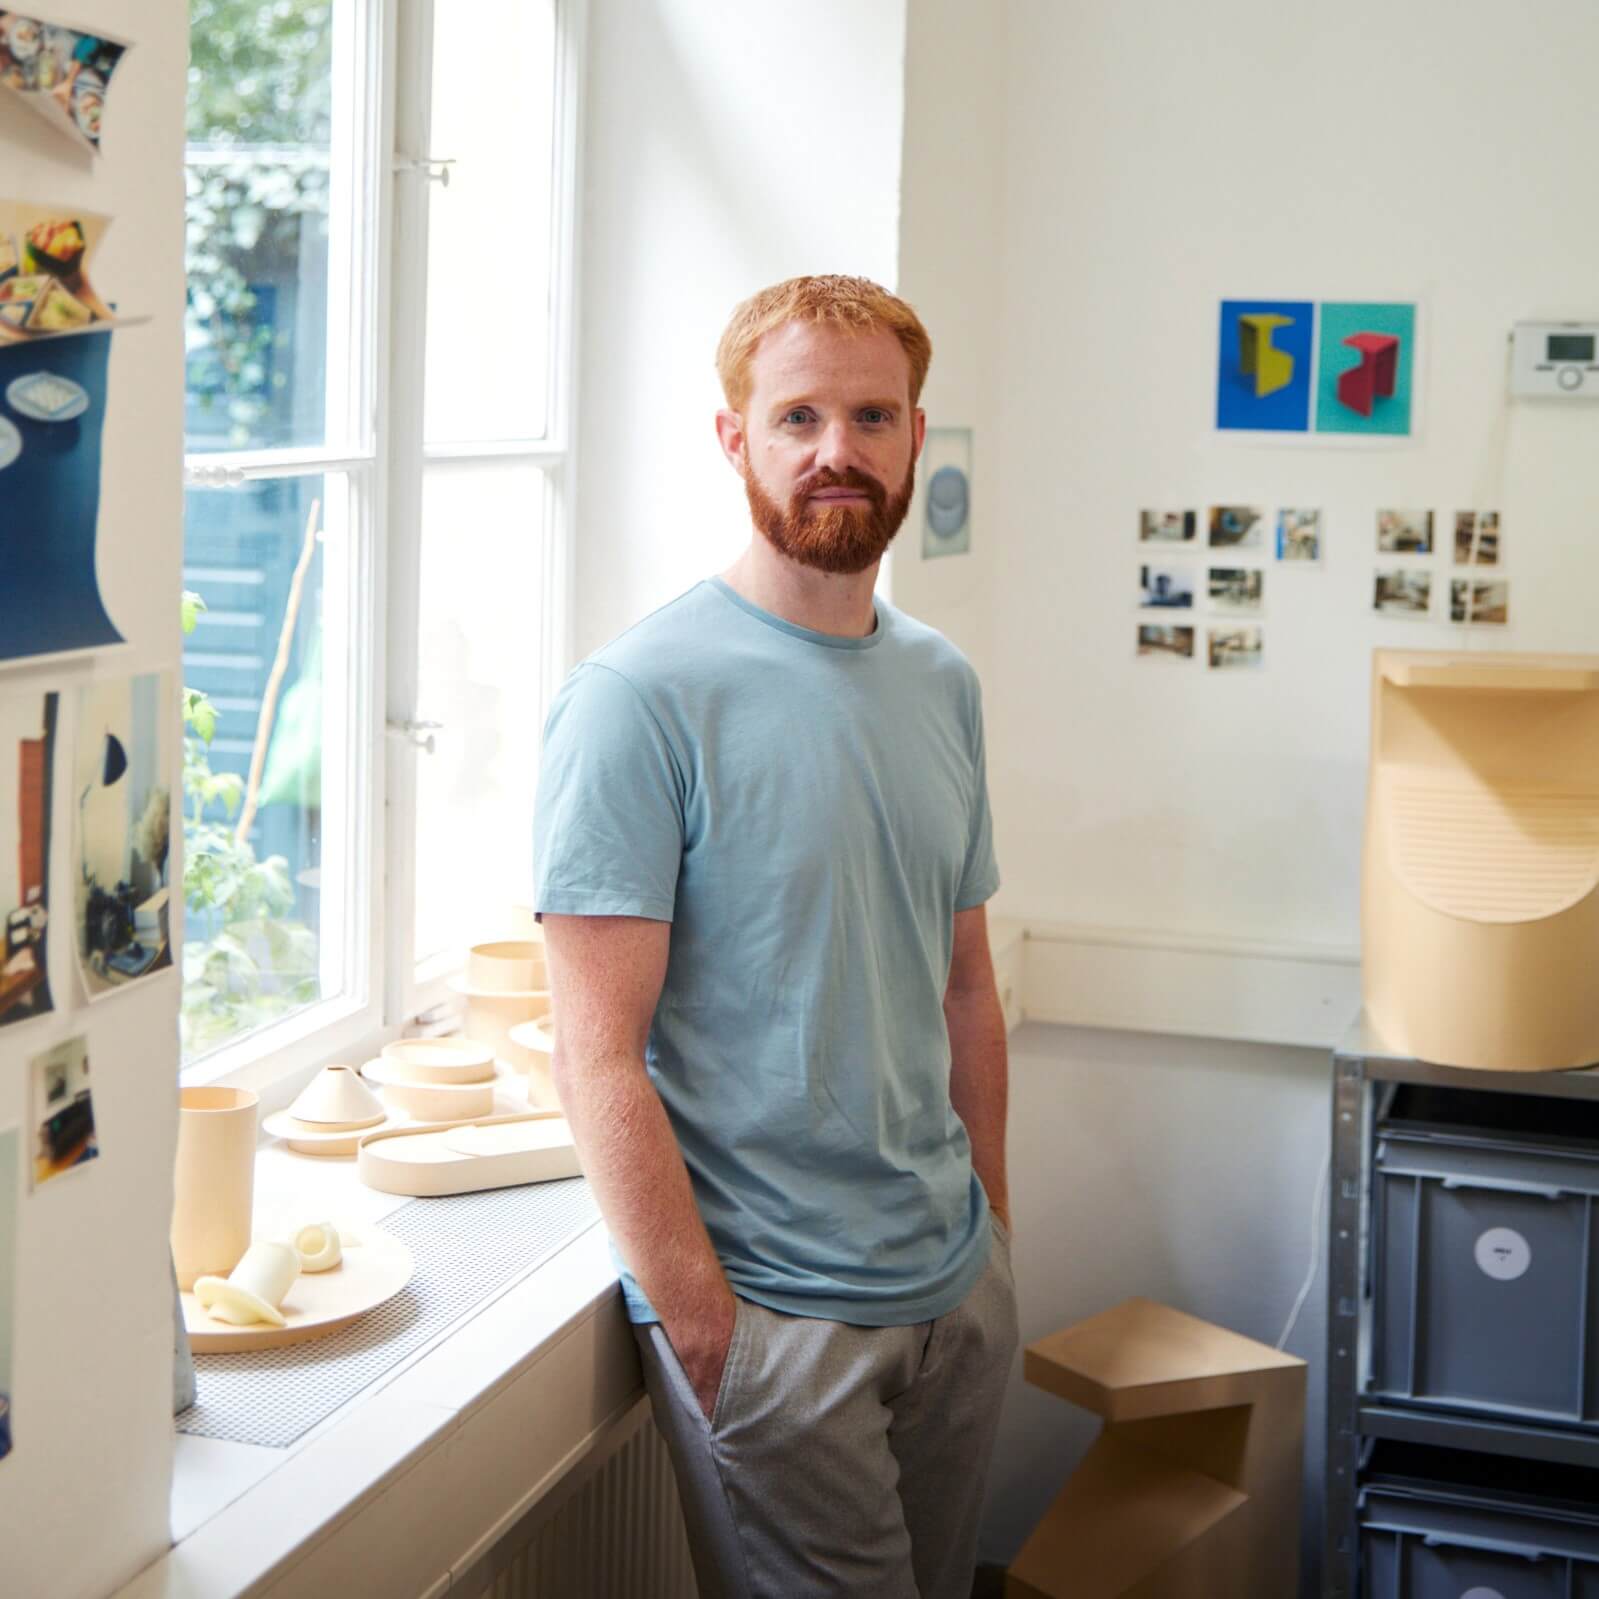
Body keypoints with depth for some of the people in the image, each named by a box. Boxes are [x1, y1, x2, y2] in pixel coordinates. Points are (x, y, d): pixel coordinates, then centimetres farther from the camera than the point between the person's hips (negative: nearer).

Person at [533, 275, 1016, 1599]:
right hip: (773, 1311, -7)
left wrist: (991, 1228, 15)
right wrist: (703, 1327, -18)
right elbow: (601, 1056, -17)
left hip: (959, 1290, 7)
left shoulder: (943, 684, 8)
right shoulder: (642, 698, -14)